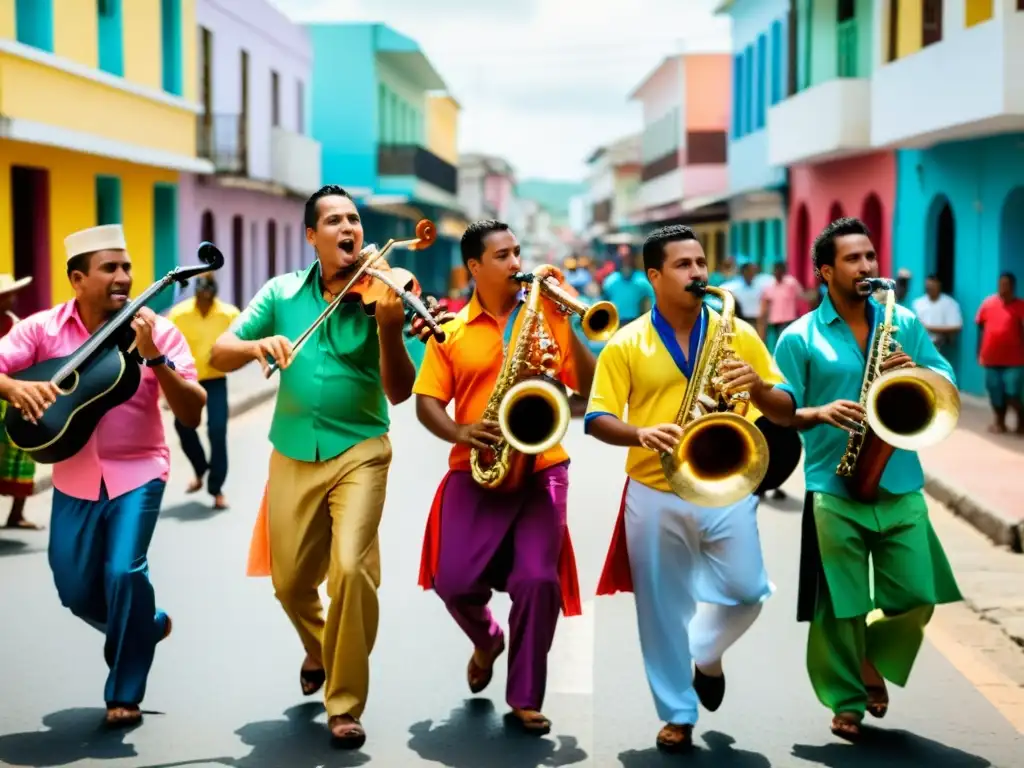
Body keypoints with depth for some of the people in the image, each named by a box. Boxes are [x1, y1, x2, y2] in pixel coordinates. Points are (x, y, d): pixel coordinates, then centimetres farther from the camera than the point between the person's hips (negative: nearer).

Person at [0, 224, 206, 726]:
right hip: (75, 476, 3)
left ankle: (124, 691, 3)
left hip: (138, 471, -3)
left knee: (124, 572, -18)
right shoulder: (43, 328, -4)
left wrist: (153, 356, -25)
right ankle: (147, 625, 41)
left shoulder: (157, 331, -8)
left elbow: (192, 414, -13)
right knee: (75, 591, 9)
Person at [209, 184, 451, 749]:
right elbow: (219, 354, -1)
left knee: (352, 568, -20)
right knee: (290, 582, 10)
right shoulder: (282, 293, 1)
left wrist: (389, 330, -30)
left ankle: (346, 706, -4)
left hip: (359, 451, -3)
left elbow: (399, 392, -13)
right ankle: (318, 650, 44)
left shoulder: (378, 296, -6)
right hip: (293, 455, 3)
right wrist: (257, 345, -23)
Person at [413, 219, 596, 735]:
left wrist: (566, 322, -9)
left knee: (538, 581, -12)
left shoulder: (547, 316, 7)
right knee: (453, 580, -7)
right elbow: (426, 401, 5)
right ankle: (487, 640, 29)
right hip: (475, 471, 1)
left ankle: (525, 698, 4)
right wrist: (459, 432, -14)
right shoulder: (450, 330, 8)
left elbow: (589, 386, 1)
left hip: (541, 469, -1)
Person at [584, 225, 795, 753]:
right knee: (661, 609, 5)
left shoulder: (738, 333, 4)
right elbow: (597, 418, -4)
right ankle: (677, 715, 20)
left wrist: (758, 387, -18)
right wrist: (641, 434, -24)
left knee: (747, 591, -2)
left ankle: (707, 654, 31)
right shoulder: (625, 344, -1)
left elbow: (784, 409, 5)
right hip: (654, 494, -1)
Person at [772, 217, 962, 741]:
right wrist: (819, 413, -23)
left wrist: (916, 372, -13)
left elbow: (947, 384, 8)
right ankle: (847, 702, 19)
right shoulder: (799, 338, -1)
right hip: (835, 490, -3)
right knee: (842, 607, 2)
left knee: (918, 597, 3)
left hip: (901, 486, 3)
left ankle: (873, 660, 32)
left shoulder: (904, 322, 9)